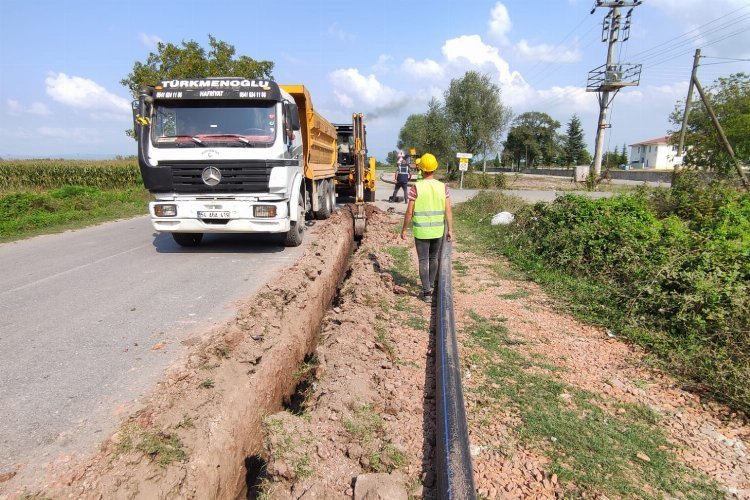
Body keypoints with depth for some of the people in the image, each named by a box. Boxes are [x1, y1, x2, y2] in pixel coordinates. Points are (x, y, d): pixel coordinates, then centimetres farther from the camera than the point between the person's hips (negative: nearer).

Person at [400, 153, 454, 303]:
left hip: (421, 231, -3)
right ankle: (430, 285, 37)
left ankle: (427, 293, 6)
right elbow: (448, 211, -6)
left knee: (423, 261, 5)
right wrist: (450, 230, 1)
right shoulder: (443, 187, -5)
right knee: (433, 258, 21)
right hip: (438, 230, 3)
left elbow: (409, 212, -11)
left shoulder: (416, 188, -13)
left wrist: (404, 229, 0)